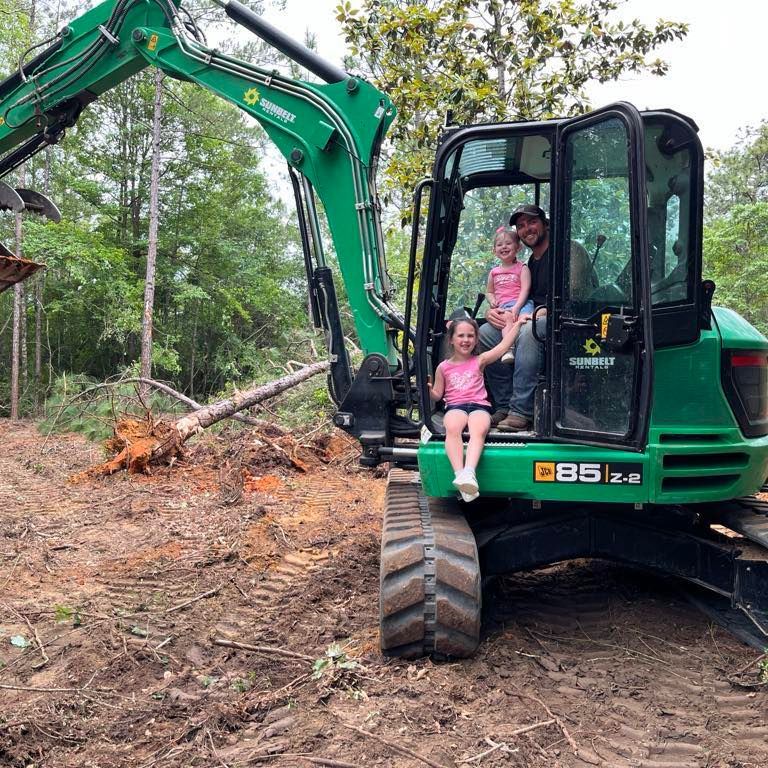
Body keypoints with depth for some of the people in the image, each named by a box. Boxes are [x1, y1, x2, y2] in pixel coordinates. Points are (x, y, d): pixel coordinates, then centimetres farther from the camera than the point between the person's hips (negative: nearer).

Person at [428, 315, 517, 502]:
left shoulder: (479, 361, 17)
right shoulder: (443, 367, 18)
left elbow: (504, 346, 13)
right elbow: (437, 395, 19)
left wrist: (511, 325, 23)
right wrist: (428, 390, -2)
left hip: (479, 405, 0)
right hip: (455, 406, 0)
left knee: (478, 431, -37)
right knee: (452, 428, -37)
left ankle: (469, 473, -57)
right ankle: (459, 475, -51)